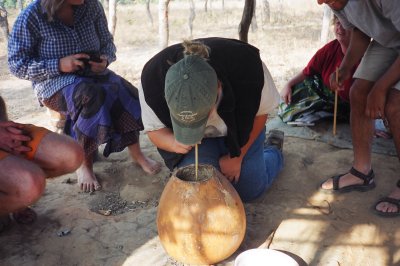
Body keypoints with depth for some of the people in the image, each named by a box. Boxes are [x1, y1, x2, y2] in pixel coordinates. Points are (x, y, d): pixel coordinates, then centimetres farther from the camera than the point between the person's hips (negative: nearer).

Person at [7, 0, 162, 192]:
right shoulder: (32, 16, -12)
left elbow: (107, 42, 10)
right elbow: (17, 64, -11)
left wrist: (105, 59, -14)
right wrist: (59, 65, -24)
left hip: (92, 73, 4)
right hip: (54, 80, -4)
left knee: (123, 91, -26)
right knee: (91, 96, -36)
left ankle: (136, 153, -12)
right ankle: (84, 163, -21)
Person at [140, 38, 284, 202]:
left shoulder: (248, 66, -38)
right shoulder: (152, 77, -35)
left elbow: (261, 112, -15)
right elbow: (154, 129, -16)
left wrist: (236, 157, -12)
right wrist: (173, 142, -39)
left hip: (241, 126, 0)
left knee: (249, 190, 4)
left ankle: (274, 148, 35)